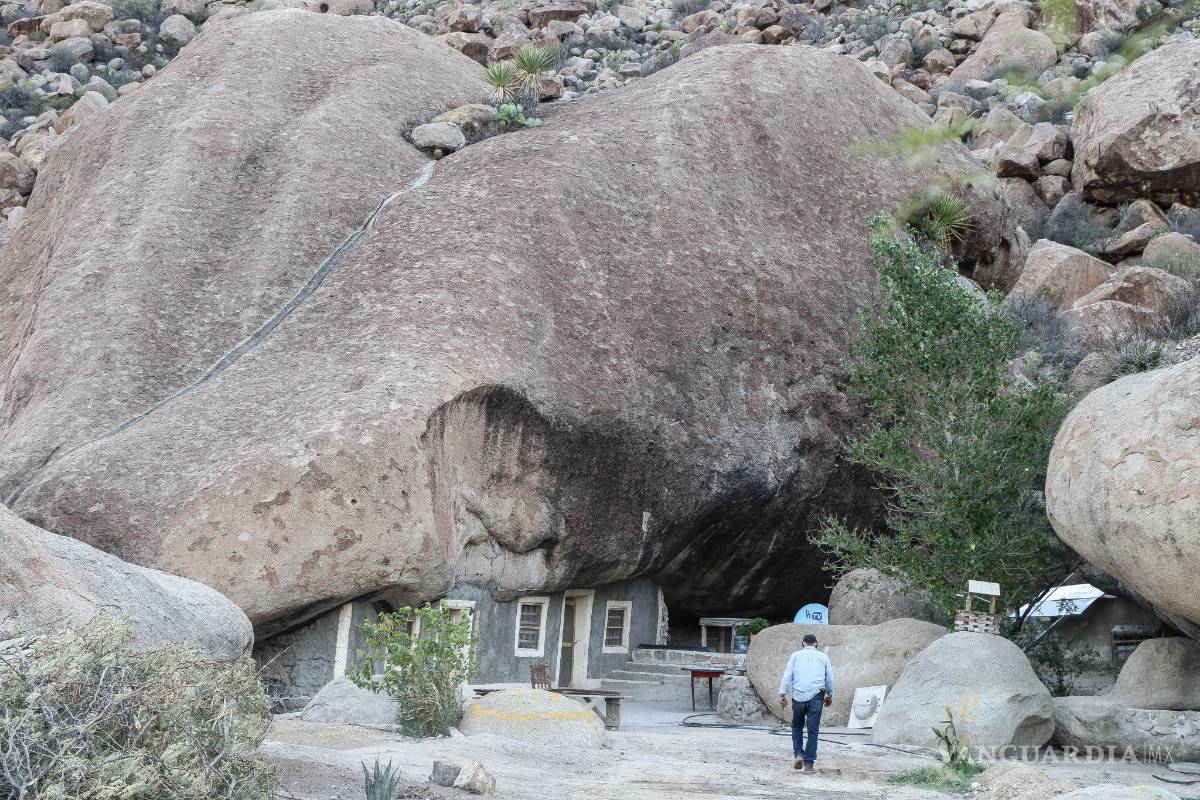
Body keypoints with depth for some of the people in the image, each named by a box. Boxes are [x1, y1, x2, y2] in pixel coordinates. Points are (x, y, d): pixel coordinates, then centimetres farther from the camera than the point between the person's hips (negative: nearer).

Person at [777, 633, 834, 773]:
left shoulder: (796, 655, 10)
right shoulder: (823, 657, 12)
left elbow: (787, 675, 2)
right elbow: (830, 678, 17)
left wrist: (782, 694, 0)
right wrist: (829, 695, 29)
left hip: (798, 697, 0)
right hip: (816, 697, 0)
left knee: (797, 726, 19)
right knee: (813, 730, 2)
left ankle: (798, 754, 2)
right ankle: (809, 763, -1)